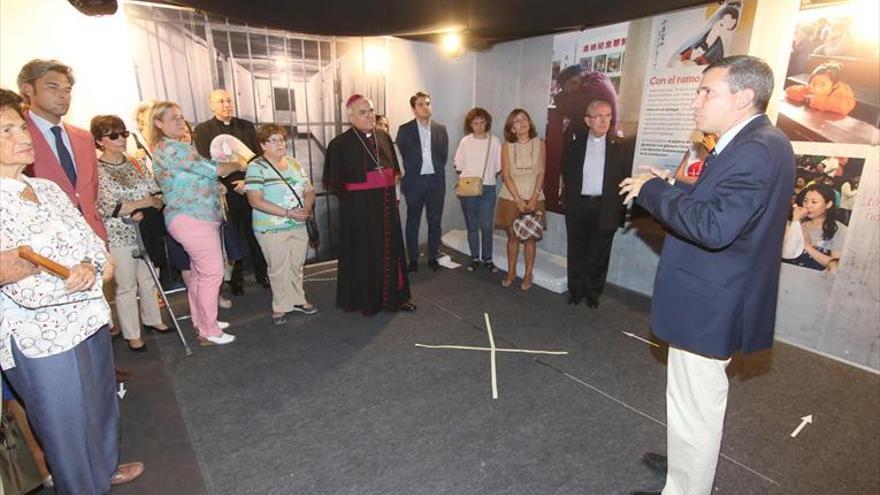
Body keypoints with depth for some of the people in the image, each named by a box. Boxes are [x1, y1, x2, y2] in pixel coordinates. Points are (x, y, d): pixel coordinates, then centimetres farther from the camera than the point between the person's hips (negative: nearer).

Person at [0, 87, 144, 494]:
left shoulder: (47, 189, 4)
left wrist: (91, 266, -16)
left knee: (101, 402, 25)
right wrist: (89, 275, -15)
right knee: (68, 424, 13)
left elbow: (92, 239, 3)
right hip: (42, 339, -7)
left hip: (89, 319, 7)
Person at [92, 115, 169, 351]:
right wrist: (145, 202, -12)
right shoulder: (97, 171, -10)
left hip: (145, 233, 5)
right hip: (119, 237, -5)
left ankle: (152, 320, 34)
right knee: (127, 286, 6)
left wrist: (145, 211, -14)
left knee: (148, 280, 16)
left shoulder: (134, 163, 6)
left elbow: (158, 194, 4)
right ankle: (132, 335, 19)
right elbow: (109, 208, -17)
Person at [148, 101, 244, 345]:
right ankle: (209, 332, 0)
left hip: (188, 217, 11)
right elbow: (214, 169, -15)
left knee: (199, 272, 17)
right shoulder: (174, 148, -14)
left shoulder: (163, 148, 18)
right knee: (212, 273, -7)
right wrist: (238, 165, 1)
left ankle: (201, 320, 29)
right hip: (194, 218, -11)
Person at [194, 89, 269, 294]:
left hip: (251, 189, 2)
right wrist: (233, 186, -12)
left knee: (255, 235, 7)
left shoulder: (247, 126, 12)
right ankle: (236, 280, 18)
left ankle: (262, 275, 20)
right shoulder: (202, 130, 3)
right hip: (225, 193, -2)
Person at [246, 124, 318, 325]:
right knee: (279, 269, 4)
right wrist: (287, 213, -21)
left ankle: (297, 300, 31)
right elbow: (255, 201, -17)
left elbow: (309, 190, 11)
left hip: (298, 226, 5)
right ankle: (281, 306, 20)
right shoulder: (256, 168, -9)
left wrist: (307, 207, -11)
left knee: (297, 266, 14)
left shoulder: (294, 163, 9)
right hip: (271, 229, -5)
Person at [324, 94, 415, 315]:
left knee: (389, 250, 11)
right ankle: (366, 300, 19)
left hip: (386, 205, 5)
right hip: (358, 208, -5)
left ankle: (394, 296, 24)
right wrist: (353, 194, -4)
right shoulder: (340, 144, -9)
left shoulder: (384, 137, 6)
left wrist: (388, 187, 10)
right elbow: (332, 181, -5)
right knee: (364, 253, 4)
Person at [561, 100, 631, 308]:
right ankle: (575, 290, 22)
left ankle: (593, 293, 22)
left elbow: (625, 180, 1)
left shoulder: (619, 148, 2)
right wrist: (570, 202, 1)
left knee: (598, 254, 8)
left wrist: (620, 211, -5)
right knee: (576, 252, 9)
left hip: (605, 210, -1)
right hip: (578, 208, 1)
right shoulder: (575, 147, 6)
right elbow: (567, 177, 9)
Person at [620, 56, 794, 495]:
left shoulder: (757, 149, -23)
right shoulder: (755, 143, 10)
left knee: (694, 408, 5)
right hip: (713, 299, 11)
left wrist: (652, 190, -21)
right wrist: (668, 189, 2)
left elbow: (714, 226, -32)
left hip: (709, 308, -11)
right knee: (701, 400, 28)